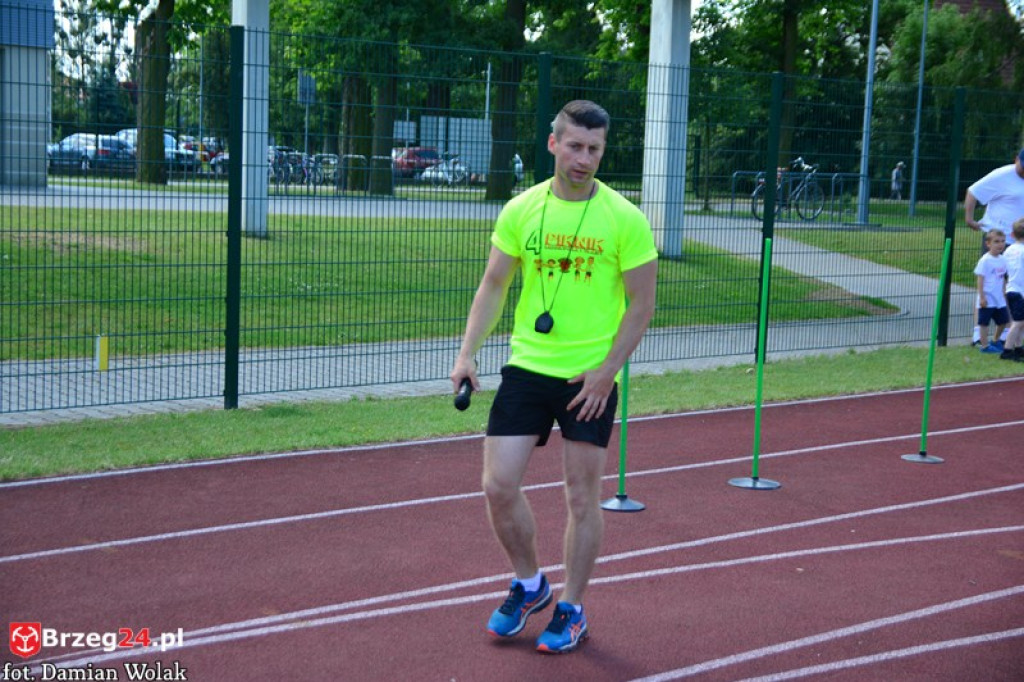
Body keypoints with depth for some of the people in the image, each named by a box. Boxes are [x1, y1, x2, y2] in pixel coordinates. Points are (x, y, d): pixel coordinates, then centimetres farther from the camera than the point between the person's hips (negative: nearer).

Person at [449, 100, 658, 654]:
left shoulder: (624, 219, -7)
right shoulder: (521, 210, 2)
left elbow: (641, 306, -4)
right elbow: (493, 285, 9)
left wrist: (605, 372, -13)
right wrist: (468, 353, -2)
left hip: (592, 378, -3)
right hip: (526, 367, 3)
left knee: (582, 498, 5)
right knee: (499, 487, -1)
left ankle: (572, 610, 22)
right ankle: (528, 585, 25)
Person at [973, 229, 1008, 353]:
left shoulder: (1002, 259, 7)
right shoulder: (985, 260, -14)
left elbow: (1003, 278, 16)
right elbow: (980, 279, -14)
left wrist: (1004, 294, 17)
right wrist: (982, 297, -17)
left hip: (999, 299, 7)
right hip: (987, 299, -7)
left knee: (1003, 320, 14)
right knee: (984, 322, 1)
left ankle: (996, 341, 33)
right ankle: (985, 345, 10)